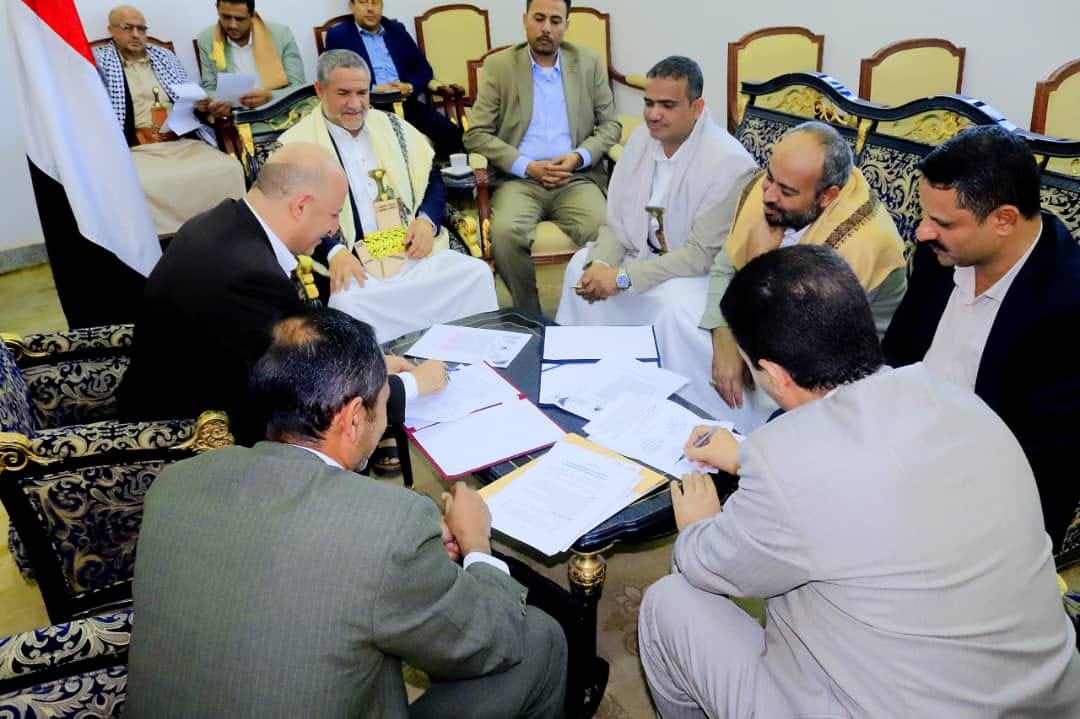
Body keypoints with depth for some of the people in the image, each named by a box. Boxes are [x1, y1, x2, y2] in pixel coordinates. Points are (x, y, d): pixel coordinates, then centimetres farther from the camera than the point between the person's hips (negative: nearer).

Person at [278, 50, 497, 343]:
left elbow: (432, 177, 19)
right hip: (353, 263, -3)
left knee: (476, 273, -19)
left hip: (413, 252, 4)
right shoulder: (296, 144, 3)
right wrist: (334, 251, -24)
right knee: (346, 302, -36)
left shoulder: (392, 126, 18)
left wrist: (427, 220, -3)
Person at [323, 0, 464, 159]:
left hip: (405, 103, 4)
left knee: (450, 132, -21)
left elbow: (424, 69, 16)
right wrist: (373, 89, -15)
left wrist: (410, 87, -7)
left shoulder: (397, 29, 19)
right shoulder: (338, 35, 8)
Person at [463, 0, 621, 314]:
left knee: (603, 230, -30)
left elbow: (610, 125, 11)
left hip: (577, 178, 1)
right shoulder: (499, 65, 6)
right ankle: (528, 316, -11)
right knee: (504, 231, -32)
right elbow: (476, 134, 0)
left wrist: (579, 157, -9)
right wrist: (527, 166, -12)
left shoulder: (589, 64, 11)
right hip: (519, 179, -1)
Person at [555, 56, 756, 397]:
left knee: (680, 306, -34)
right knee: (581, 265, 1)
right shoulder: (641, 139, -4)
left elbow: (702, 255, -26)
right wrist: (600, 264, -19)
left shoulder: (729, 162, -25)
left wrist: (623, 277, -28)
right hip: (645, 254, 7)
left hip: (705, 271, -7)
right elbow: (617, 221, 2)